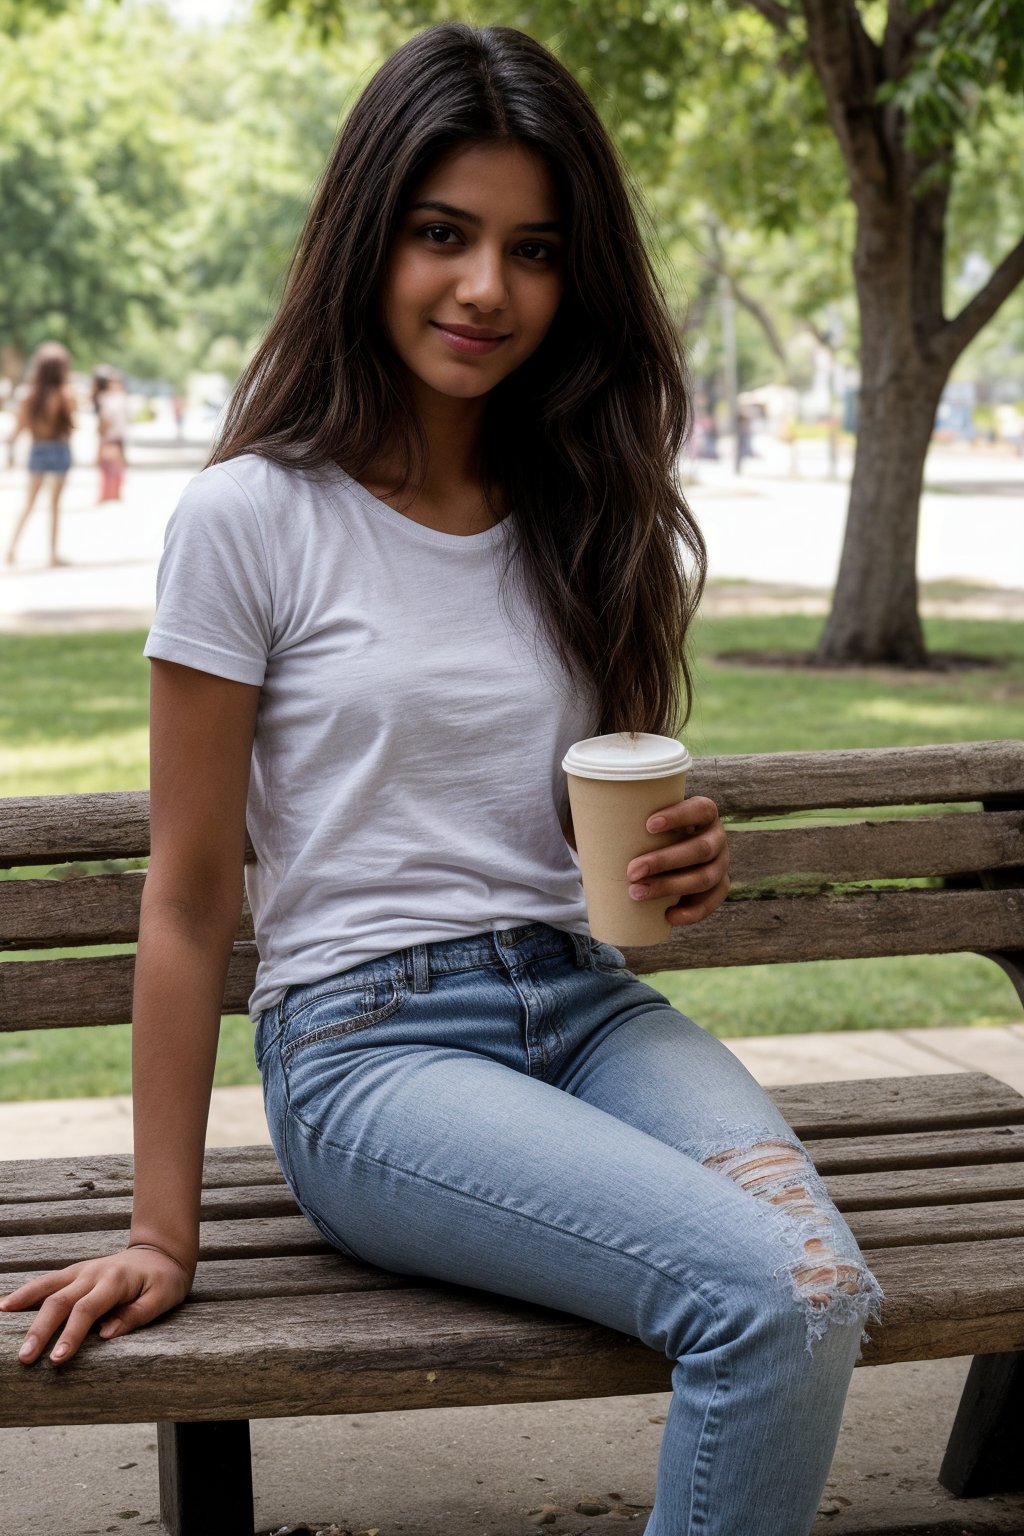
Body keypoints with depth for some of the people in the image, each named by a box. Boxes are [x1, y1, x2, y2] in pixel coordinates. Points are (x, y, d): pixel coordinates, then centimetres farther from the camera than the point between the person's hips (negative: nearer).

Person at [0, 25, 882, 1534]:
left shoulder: (597, 520, 12)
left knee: (824, 1288, -27)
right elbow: (190, 901, -2)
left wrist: (685, 870, -3)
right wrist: (163, 1233, -1)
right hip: (367, 1037, -5)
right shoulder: (253, 517, -4)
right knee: (772, 1300, -28)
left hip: (587, 1007, 5)